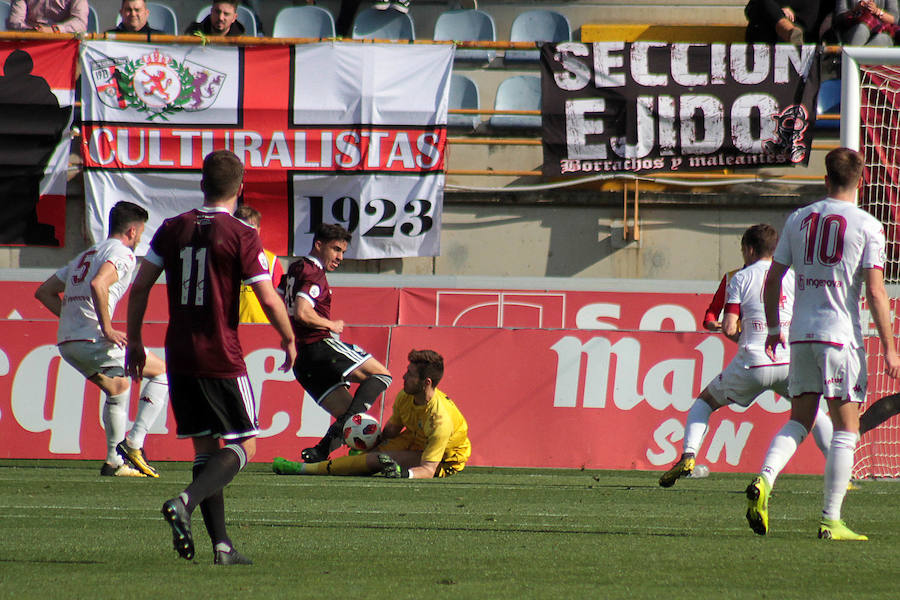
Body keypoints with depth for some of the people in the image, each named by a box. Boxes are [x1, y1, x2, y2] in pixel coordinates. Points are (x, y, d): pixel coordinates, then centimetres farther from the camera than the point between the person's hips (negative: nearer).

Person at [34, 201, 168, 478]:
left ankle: (114, 461, 27)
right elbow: (98, 284, -24)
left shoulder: (85, 255, 25)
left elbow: (44, 292, 26)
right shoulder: (122, 253, -3)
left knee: (118, 387, 29)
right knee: (161, 371, 4)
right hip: (93, 339, -9)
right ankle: (133, 443, -5)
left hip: (65, 342, 9)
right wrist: (107, 329, -20)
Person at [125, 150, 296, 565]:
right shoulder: (241, 235, -8)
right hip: (222, 359, -5)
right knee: (243, 447, 2)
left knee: (205, 448, 12)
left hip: (180, 356, 5)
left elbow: (140, 286, 7)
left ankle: (221, 543, 7)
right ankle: (186, 501, -23)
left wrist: (134, 342, 16)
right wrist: (289, 340, 7)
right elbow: (268, 298, -10)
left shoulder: (172, 229, 6)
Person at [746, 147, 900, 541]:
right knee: (846, 430, 2)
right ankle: (831, 520, -2)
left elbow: (773, 280, 11)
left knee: (799, 421, 15)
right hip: (842, 336, -4)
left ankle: (763, 482, -11)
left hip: (802, 334, 4)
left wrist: (773, 328, 24)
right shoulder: (867, 226, -5)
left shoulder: (799, 219, 8)